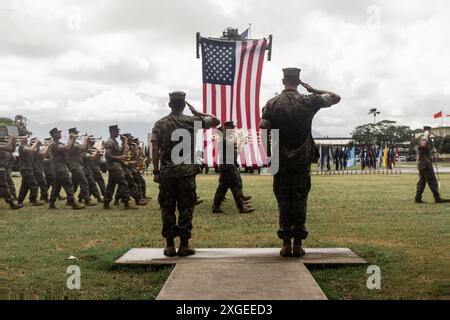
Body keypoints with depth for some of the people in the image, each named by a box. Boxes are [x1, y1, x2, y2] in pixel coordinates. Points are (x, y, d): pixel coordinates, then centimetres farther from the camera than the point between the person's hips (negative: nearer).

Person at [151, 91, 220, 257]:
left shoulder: (160, 124, 3)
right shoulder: (192, 121, 0)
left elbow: (155, 149, -3)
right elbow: (216, 121, 11)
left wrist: (156, 171, 1)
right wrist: (197, 113, 17)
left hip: (166, 173, 1)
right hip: (187, 172, -1)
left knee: (167, 209, 7)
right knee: (186, 209, 5)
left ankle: (169, 245, 8)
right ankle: (184, 245, 6)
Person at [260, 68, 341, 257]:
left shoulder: (272, 104, -3)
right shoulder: (308, 101, -3)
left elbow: (263, 129, -7)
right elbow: (335, 97, 8)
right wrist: (312, 89, 11)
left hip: (281, 161, 0)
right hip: (302, 160, 0)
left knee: (284, 202, 7)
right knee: (300, 202, 6)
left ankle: (286, 244, 7)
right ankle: (298, 245, 8)